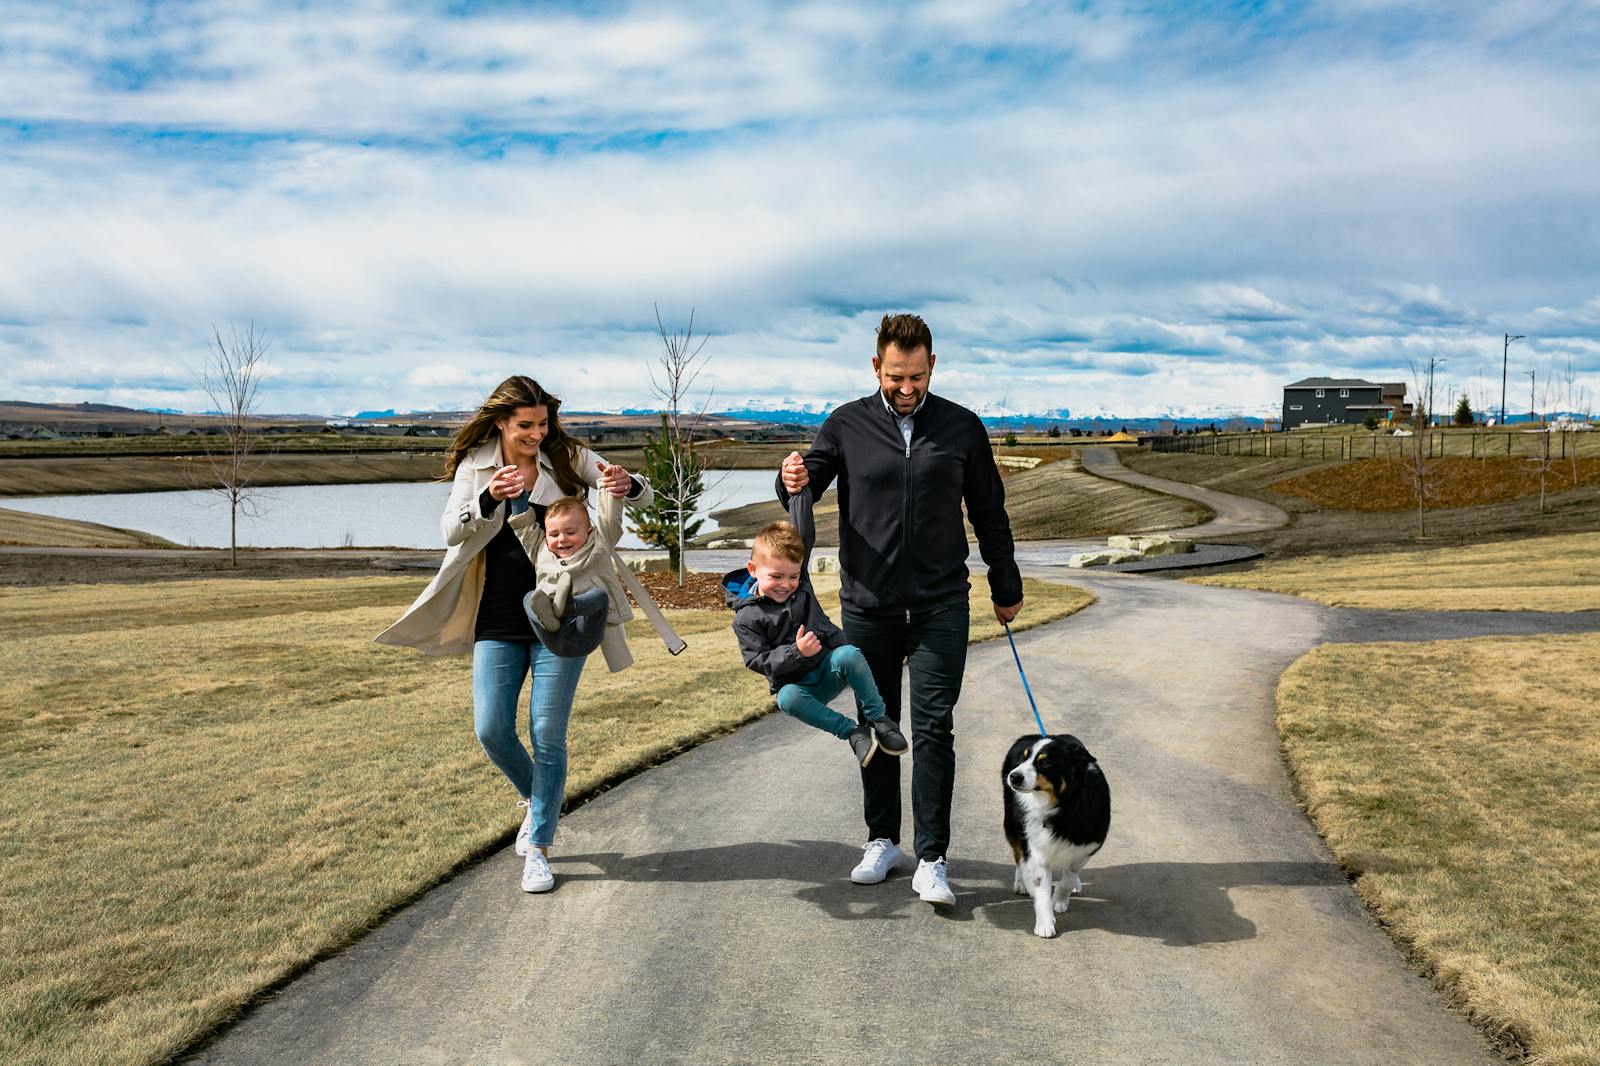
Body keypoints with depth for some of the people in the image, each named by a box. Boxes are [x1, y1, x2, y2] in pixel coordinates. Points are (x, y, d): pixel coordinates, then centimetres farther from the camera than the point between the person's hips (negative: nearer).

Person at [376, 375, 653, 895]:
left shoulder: (569, 459, -1)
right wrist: (488, 498, -29)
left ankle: (539, 846, 12)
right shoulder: (475, 467, 3)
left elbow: (644, 495, -3)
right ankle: (536, 798, 30)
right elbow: (451, 531, -9)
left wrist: (627, 485, -28)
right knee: (491, 731, -1)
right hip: (498, 622, 2)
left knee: (548, 736, -1)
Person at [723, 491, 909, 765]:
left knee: (850, 654, -33)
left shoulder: (799, 581, 1)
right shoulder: (746, 618, -7)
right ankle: (852, 732, -24)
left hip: (829, 668, 2)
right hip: (794, 682, -2)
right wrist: (797, 652, -26)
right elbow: (758, 661, -12)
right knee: (788, 699, -37)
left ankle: (879, 719, -17)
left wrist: (798, 491, -17)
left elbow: (805, 532, -5)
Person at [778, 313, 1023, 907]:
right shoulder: (846, 425, 2)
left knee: (933, 728, -4)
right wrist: (793, 483, -23)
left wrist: (1007, 588, 19)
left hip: (940, 603, -1)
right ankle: (882, 839, 25)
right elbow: (801, 496, 2)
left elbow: (989, 514, 13)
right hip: (868, 604, 1)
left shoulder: (962, 428, 4)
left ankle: (932, 859, 2)